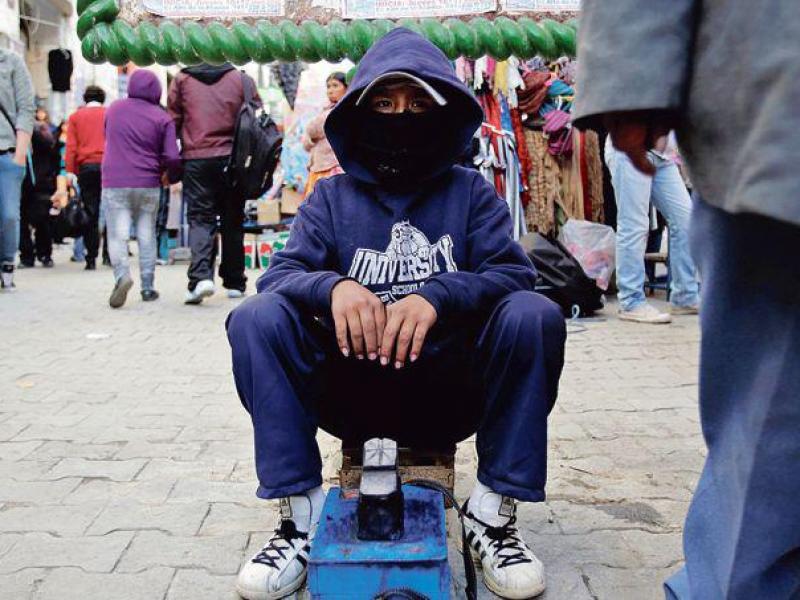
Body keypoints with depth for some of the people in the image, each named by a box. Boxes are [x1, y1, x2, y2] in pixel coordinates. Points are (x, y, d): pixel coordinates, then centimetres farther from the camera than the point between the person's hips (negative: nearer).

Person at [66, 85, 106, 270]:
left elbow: (71, 146, 4)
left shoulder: (76, 116, 12)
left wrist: (70, 171, 3)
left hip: (86, 166, 1)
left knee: (90, 213, 3)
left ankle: (91, 258, 2)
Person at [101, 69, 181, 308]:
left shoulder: (114, 109, 6)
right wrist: (172, 177, 12)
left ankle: (122, 275, -24)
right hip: (148, 184, 0)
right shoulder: (162, 118, -3)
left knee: (118, 234, 0)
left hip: (114, 182, 0)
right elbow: (172, 157, -8)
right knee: (147, 235, 10)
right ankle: (147, 287, 12)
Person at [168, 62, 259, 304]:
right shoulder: (242, 79, 6)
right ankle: (234, 282, 17)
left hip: (196, 159, -1)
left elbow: (173, 122, 6)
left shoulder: (182, 79, 6)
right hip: (233, 160, 1)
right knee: (233, 221, 10)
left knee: (200, 218, 0)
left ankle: (201, 276, -21)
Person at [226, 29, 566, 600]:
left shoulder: (470, 191, 6)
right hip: (351, 394, 1)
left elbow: (515, 272, -9)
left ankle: (494, 512, -14)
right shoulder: (332, 197, 8)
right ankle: (302, 515, -16)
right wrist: (333, 286, -29)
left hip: (452, 395, 0)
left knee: (536, 315, -24)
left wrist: (437, 297, -29)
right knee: (257, 319, -20)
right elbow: (279, 275, -5)